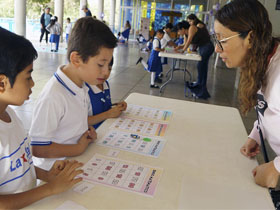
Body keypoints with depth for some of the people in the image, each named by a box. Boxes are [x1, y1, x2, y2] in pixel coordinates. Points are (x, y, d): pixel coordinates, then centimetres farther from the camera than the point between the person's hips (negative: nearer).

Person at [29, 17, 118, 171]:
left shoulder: (80, 86, 2)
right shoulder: (53, 97, -24)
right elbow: (37, 148, -20)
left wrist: (87, 130, 1)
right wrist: (79, 148, -14)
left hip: (78, 162, 7)